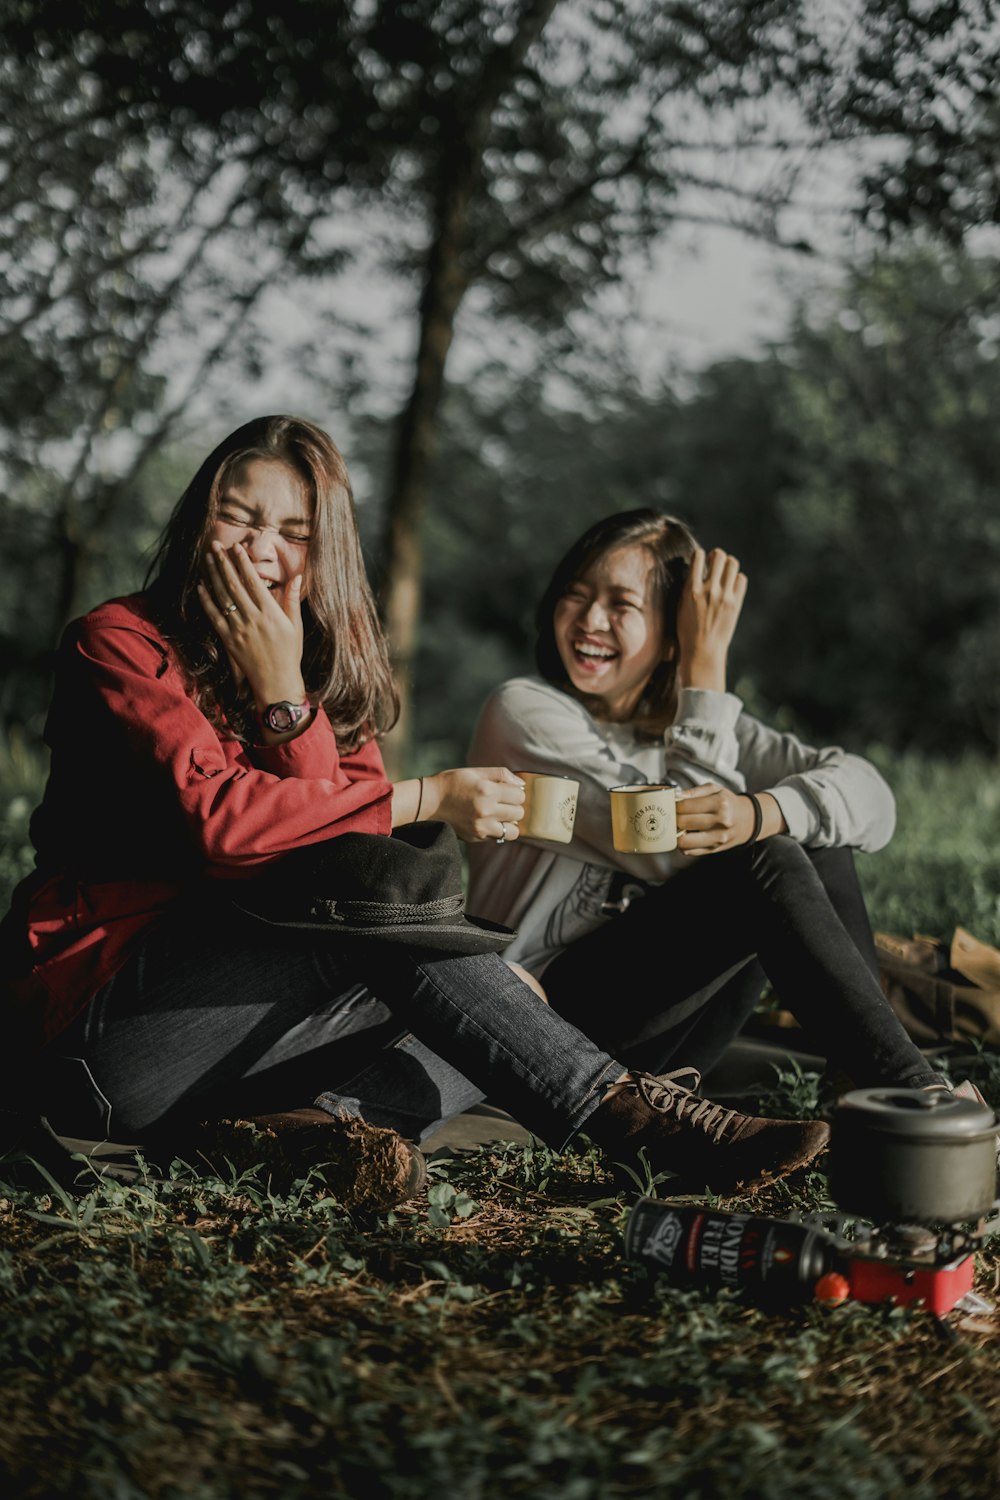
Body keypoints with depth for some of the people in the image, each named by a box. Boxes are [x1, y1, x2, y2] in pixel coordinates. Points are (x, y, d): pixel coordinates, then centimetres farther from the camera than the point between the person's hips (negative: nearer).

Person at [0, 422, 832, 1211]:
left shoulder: (333, 674, 13)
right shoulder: (120, 642, -5)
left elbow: (345, 842, -4)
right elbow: (220, 815, -21)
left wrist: (283, 689, -13)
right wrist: (428, 799, -21)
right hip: (100, 999, -6)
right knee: (393, 895, -26)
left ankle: (301, 1124, -32)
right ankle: (634, 1114, -27)